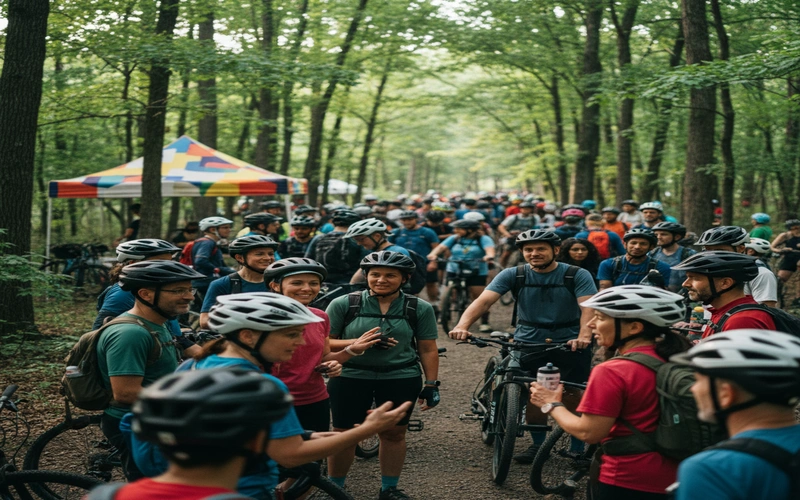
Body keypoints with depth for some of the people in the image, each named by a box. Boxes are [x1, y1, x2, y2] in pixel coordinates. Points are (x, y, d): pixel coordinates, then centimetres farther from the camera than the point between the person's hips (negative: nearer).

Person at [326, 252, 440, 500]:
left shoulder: (420, 309, 0)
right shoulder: (343, 304, -4)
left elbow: (428, 350, 4)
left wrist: (431, 384, 1)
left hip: (401, 378, 1)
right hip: (350, 377, -1)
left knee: (394, 433, 7)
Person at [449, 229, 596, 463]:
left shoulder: (577, 275, -7)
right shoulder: (513, 275, -3)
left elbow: (588, 307, -20)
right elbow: (483, 301, -15)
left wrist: (584, 336, -39)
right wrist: (462, 325, -32)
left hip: (570, 343, -2)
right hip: (528, 342, 2)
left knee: (572, 395, -2)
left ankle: (578, 447, 17)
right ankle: (538, 444, 21)